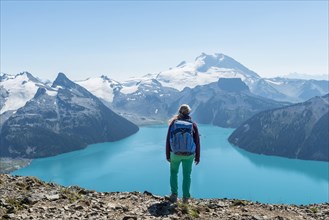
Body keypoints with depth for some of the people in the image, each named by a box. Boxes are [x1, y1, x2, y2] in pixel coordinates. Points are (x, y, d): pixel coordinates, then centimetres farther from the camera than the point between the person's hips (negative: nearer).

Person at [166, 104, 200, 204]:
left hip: (175, 154, 0)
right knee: (187, 175, 17)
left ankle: (174, 195, 17)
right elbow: (197, 142, -3)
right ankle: (186, 197, 16)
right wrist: (197, 157, 6)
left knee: (173, 172, 22)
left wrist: (168, 155, 5)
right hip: (189, 154, 1)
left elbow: (168, 140, -5)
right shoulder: (193, 124, -5)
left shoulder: (173, 123, -7)